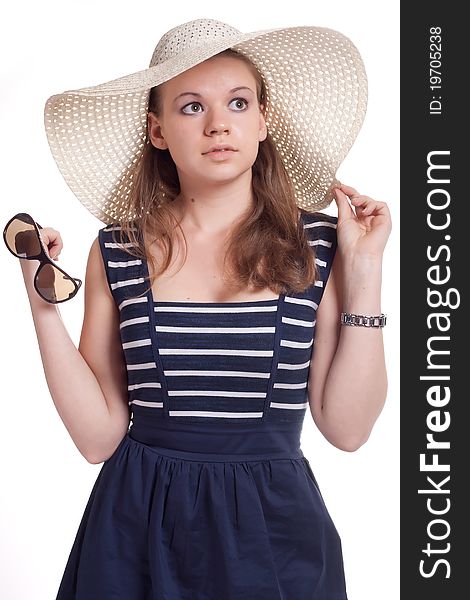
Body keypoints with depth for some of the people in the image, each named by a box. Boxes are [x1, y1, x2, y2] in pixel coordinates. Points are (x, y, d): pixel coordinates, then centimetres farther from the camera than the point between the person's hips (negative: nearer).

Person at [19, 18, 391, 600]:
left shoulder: (318, 246, -4)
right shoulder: (117, 252, -3)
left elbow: (346, 426, -7)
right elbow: (98, 436, -4)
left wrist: (364, 275, -10)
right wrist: (45, 307, -11)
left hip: (274, 529, 0)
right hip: (140, 530, 1)